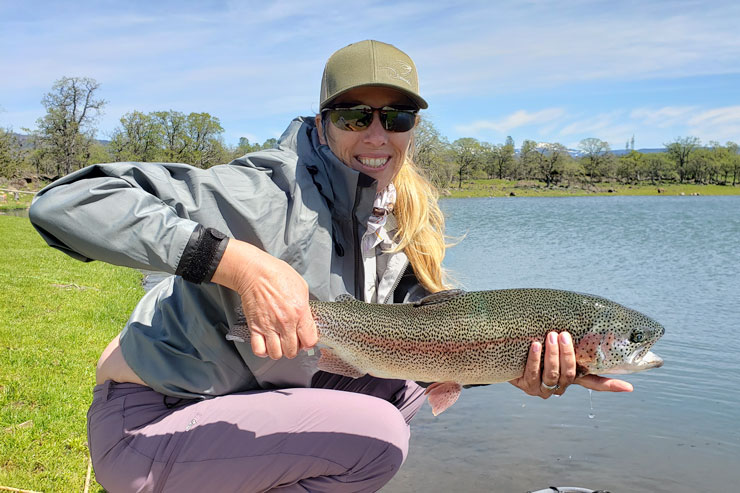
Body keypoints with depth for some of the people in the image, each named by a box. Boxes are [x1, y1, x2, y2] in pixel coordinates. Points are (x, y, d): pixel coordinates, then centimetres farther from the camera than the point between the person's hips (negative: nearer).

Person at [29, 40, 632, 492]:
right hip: (147, 424, -7)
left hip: (244, 399, 8)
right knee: (377, 437, -21)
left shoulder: (398, 223, 1)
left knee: (403, 387, 6)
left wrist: (517, 367, -22)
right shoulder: (273, 191, -25)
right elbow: (66, 202, -31)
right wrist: (239, 261, -40)